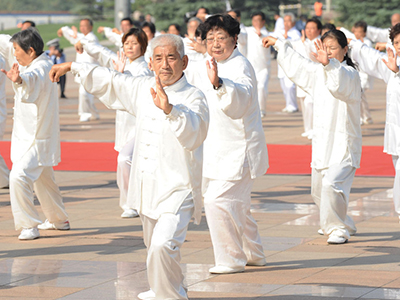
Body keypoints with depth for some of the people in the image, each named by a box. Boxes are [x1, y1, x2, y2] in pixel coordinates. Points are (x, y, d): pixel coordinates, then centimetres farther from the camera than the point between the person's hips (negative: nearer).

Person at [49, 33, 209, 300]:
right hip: (147, 187, 7)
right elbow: (109, 80, 23)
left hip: (177, 189, -7)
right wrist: (72, 67, 31)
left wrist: (169, 108, -51)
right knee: (154, 245, 24)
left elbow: (193, 132, -34)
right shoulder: (143, 88, 7)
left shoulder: (193, 98, -15)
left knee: (163, 245, -25)